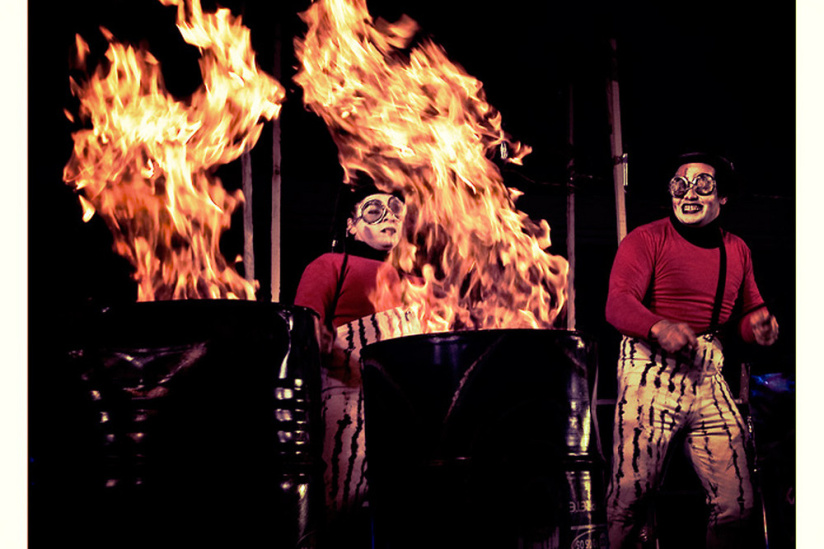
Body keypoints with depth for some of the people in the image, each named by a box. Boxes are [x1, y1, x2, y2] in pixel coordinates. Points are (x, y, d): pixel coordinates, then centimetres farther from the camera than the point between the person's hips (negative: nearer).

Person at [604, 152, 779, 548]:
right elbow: (618, 304, -12)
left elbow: (747, 312, 27)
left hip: (708, 377, 5)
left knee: (735, 500, 1)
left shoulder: (736, 251, 17)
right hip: (651, 373, -4)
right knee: (631, 495, -7)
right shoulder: (646, 240, 0)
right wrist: (660, 327, -32)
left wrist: (760, 325, 1)